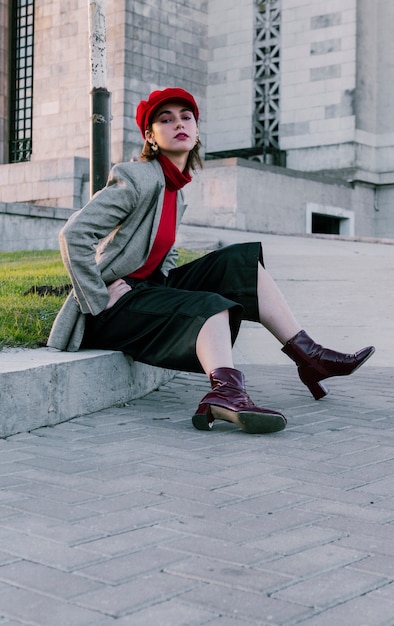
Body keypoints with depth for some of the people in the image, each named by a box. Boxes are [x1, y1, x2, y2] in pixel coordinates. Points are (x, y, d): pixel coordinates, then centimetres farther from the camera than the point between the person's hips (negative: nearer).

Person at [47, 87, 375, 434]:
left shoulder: (176, 193, 14)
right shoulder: (139, 179, -14)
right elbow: (73, 234, -22)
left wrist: (167, 279, 5)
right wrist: (100, 301, -21)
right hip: (115, 306, -9)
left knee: (240, 261, 1)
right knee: (208, 305, -31)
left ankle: (310, 357, -3)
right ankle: (227, 392, -62)